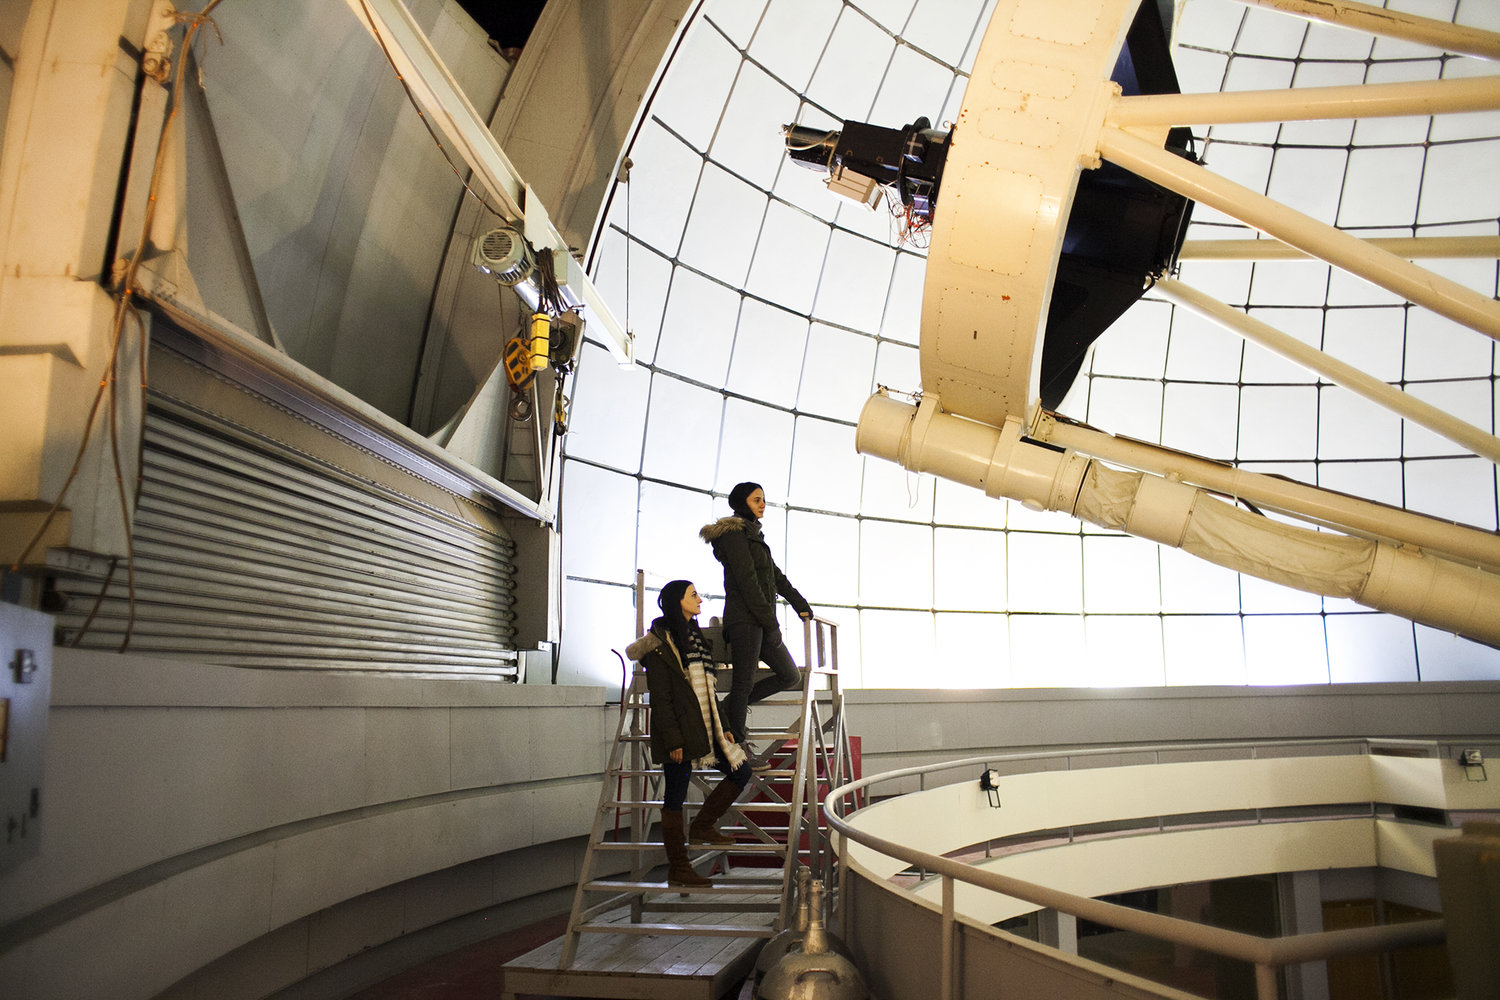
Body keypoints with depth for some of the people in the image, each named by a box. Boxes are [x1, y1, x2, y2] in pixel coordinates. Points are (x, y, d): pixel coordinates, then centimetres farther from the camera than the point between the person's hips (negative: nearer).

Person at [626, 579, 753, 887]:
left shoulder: (694, 637, 15)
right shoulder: (659, 643, -11)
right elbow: (660, 697, -15)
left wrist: (723, 725, 14)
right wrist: (672, 740, -19)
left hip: (703, 725, 9)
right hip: (678, 728, -8)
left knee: (741, 770, 6)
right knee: (676, 795, 0)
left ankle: (702, 826, 18)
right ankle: (677, 868, 9)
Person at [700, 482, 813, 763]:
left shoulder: (753, 535, 22)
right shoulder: (734, 533, -8)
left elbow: (776, 576, 24)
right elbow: (747, 581, -15)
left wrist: (801, 604, 18)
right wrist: (770, 622, -16)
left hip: (761, 621, 9)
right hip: (745, 619, -9)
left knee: (791, 676, 9)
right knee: (744, 682, -7)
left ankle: (731, 708, 17)